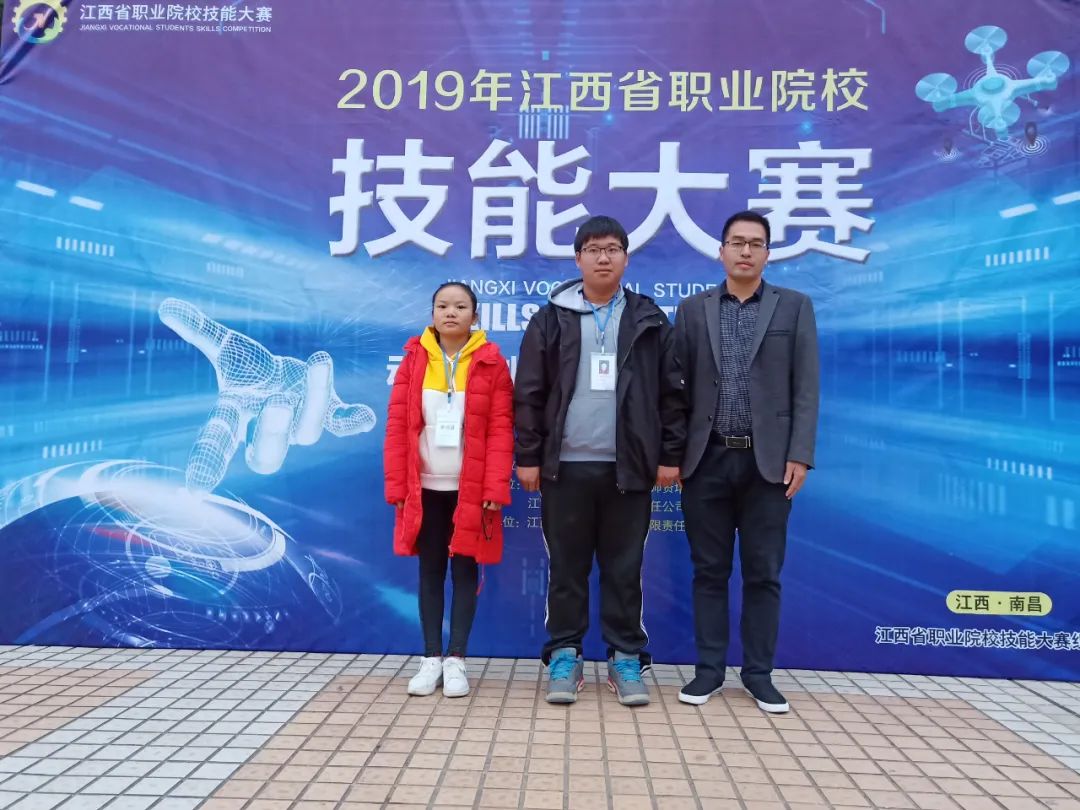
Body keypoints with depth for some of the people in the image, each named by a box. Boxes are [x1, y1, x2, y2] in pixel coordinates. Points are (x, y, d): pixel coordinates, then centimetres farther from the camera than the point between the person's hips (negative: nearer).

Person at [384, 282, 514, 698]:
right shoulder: (414, 359, 5)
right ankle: (431, 659, 18)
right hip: (425, 488, 2)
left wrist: (495, 488, -13)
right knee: (430, 571, 8)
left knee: (465, 571, 5)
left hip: (471, 489, -1)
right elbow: (397, 425, 2)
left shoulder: (492, 363, -1)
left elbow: (501, 430, -5)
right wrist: (396, 485, -4)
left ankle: (456, 660, 15)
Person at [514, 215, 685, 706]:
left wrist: (670, 455, 1)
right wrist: (528, 456, -1)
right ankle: (565, 655, 21)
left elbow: (672, 394, 6)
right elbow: (528, 394, 3)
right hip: (566, 465, 0)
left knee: (624, 568, 8)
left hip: (629, 467, 0)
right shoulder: (551, 319, 6)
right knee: (566, 566, 8)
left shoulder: (650, 321, 8)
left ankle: (626, 658, 20)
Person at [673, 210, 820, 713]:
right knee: (709, 570, 7)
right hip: (707, 459, 1)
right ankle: (709, 668, 19)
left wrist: (799, 455, -7)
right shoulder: (693, 310, 9)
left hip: (768, 461, 0)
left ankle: (759, 673, 20)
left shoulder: (795, 307, 7)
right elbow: (678, 386, 5)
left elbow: (805, 388, 1)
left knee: (763, 573, 6)